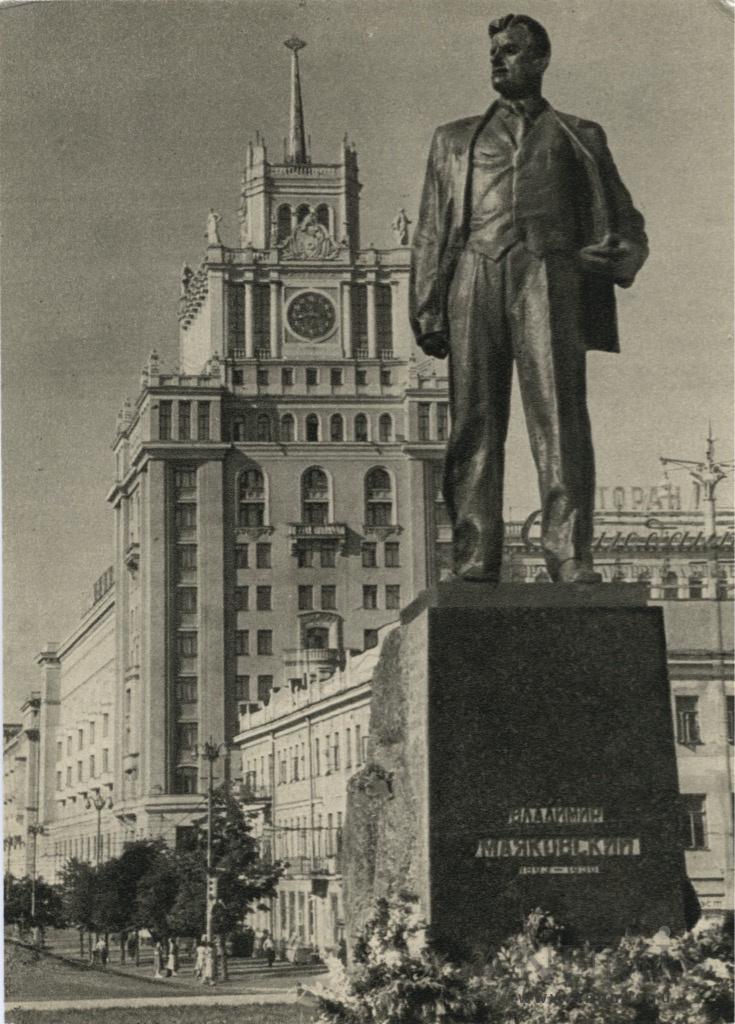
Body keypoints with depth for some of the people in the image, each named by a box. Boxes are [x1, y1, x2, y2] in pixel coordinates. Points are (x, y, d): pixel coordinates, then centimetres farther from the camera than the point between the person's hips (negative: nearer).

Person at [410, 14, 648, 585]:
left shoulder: (579, 137, 23)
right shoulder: (456, 140, 26)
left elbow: (628, 226, 22)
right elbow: (431, 234, 20)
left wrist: (615, 257, -2)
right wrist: (428, 312, 6)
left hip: (549, 276, -1)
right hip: (476, 279, 2)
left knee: (560, 419, -14)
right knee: (474, 426, -7)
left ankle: (571, 562, -19)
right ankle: (474, 564, -9)